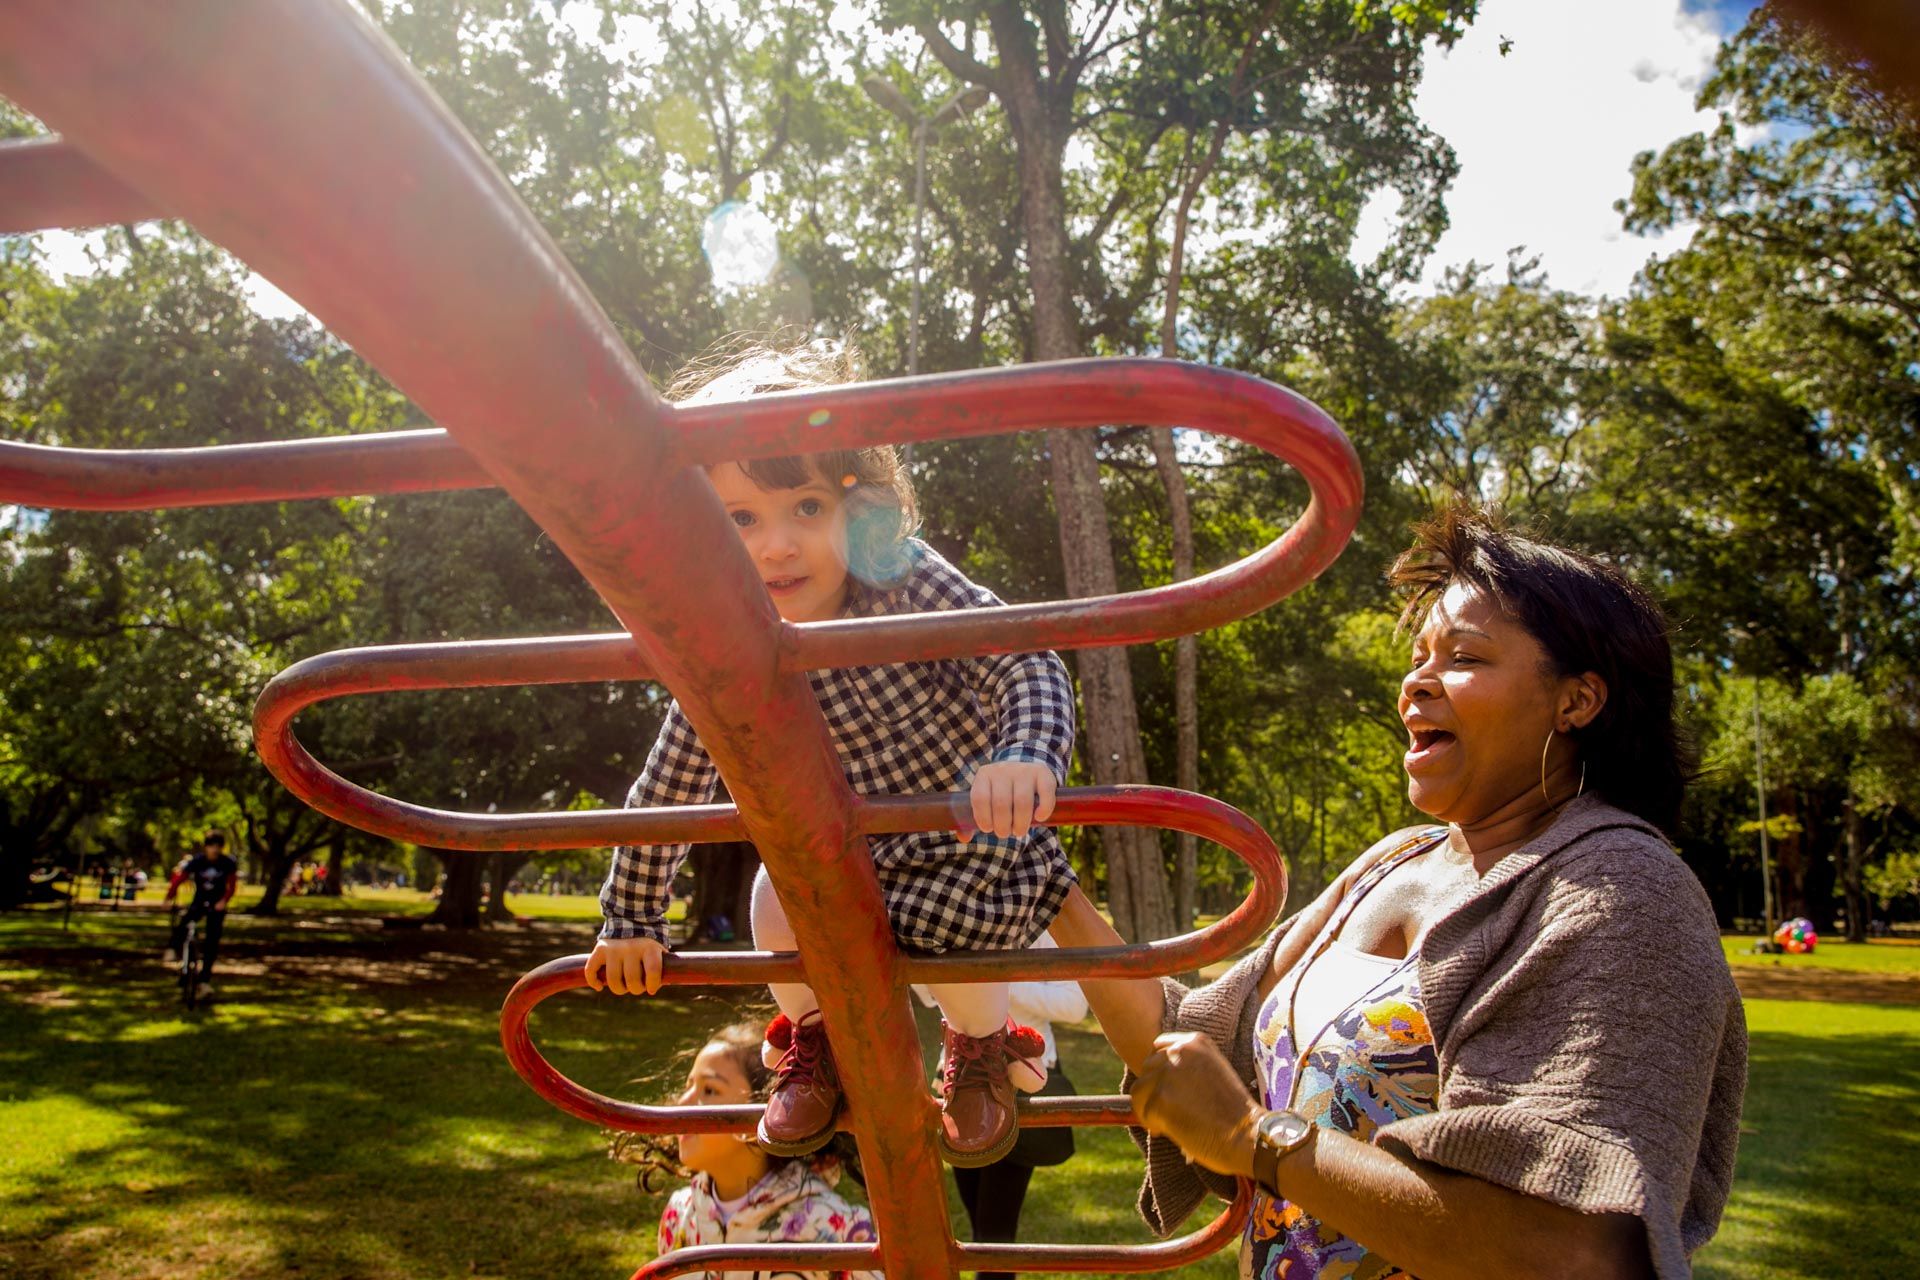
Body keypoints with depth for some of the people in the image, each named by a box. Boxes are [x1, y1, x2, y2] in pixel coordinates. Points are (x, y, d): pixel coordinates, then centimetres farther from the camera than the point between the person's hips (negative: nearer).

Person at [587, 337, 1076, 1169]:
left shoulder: (907, 582, -30)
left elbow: (1029, 665, -31)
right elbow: (667, 790, -12)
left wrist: (1025, 758, -52)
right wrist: (632, 919, -6)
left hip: (977, 834, -2)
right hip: (852, 843, 3)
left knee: (943, 944, -22)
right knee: (780, 898, -20)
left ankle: (981, 1045, 18)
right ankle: (815, 1041, 16)